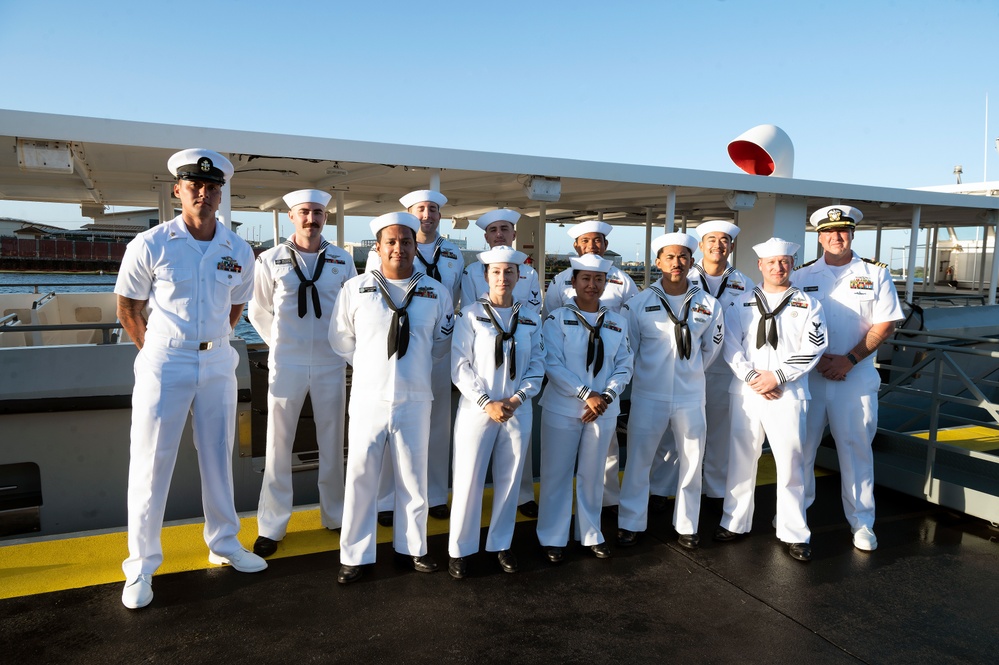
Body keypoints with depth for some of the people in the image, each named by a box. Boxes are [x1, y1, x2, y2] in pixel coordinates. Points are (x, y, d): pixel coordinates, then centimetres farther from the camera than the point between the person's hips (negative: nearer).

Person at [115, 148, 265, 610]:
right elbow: (128, 308, 1)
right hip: (164, 365, -3)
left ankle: (224, 545, 30)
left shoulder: (239, 252, 0)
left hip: (217, 363, 3)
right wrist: (156, 350, 7)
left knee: (218, 458, 14)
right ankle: (141, 566, 18)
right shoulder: (150, 245, -9)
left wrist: (209, 342, 13)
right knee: (150, 465, 4)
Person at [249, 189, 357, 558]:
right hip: (286, 364, -1)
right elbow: (258, 311, 8)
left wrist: (342, 345, 9)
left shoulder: (343, 260, 1)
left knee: (332, 443, 11)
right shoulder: (270, 260, -1)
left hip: (331, 364, 1)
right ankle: (271, 526, 17)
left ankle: (335, 515, 28)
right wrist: (281, 344, 8)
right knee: (278, 445, 4)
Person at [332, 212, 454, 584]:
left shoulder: (435, 293, 3)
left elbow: (442, 342, 17)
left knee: (413, 477, 11)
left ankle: (413, 546, 29)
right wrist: (370, 367, 11)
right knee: (360, 477, 5)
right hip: (368, 399, -1)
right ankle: (354, 555, 19)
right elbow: (341, 339, 11)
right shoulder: (356, 289, -1)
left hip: (414, 400, 1)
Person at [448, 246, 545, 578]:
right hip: (477, 410, -3)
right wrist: (487, 403, -15)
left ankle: (501, 544, 28)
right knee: (469, 480, 3)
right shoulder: (470, 314, -4)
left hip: (518, 411, 3)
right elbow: (460, 366, -9)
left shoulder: (531, 319, 6)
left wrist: (517, 398, -11)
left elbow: (537, 366, 4)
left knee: (509, 480, 12)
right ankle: (460, 550, 19)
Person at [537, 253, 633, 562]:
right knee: (556, 474, 4)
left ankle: (591, 534, 29)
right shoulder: (557, 319, -5)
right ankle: (553, 538, 19)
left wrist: (607, 395, -12)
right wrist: (586, 394, -18)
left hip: (604, 410, 3)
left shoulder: (617, 322, 6)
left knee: (593, 475, 14)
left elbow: (624, 366, 5)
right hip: (562, 409, -3)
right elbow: (553, 364, -13)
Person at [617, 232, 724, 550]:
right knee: (638, 461, 7)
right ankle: (630, 524, 22)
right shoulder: (639, 303, -5)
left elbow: (711, 346, 15)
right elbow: (627, 347, 4)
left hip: (690, 397, 2)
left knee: (691, 463, 11)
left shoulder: (708, 305, 1)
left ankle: (687, 526, 28)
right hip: (648, 396, -1)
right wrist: (646, 373, 9)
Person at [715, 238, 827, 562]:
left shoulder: (808, 304, 7)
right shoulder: (741, 303, 9)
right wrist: (752, 378, -11)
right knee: (741, 458, 8)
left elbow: (811, 350, -3)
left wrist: (776, 376, -12)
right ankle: (735, 522, 21)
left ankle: (795, 534, 13)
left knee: (791, 462, 1)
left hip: (788, 393, -1)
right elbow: (731, 345, 1)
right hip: (746, 391, 1)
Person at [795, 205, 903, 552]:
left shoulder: (875, 273, 3)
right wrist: (813, 358, -10)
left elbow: (885, 324, -3)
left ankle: (862, 522, 19)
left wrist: (849, 360, -13)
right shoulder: (802, 275, 5)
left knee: (856, 448, 6)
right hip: (807, 375, 1)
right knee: (801, 445, 8)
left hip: (856, 377, -1)